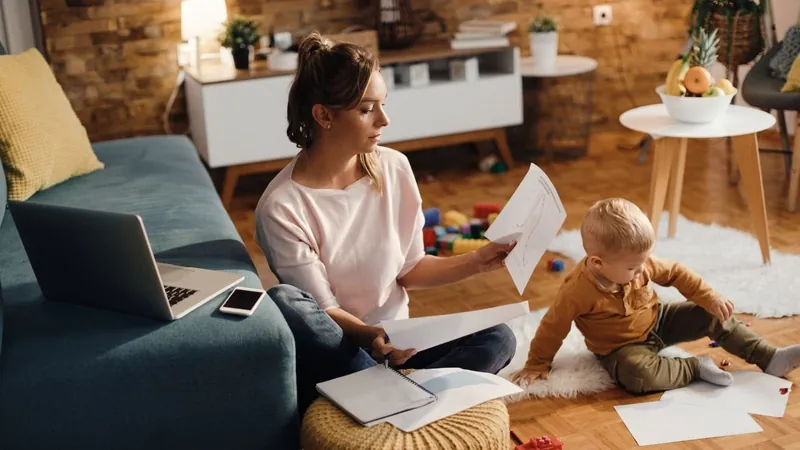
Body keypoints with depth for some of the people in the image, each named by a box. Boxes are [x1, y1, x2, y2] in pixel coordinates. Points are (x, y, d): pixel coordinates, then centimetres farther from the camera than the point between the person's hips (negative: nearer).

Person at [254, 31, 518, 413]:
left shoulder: (394, 167, -3)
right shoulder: (281, 207, -18)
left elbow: (409, 269, 5)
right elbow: (324, 309, -16)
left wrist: (474, 262, -7)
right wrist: (367, 335, -35)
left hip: (395, 342, 5)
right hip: (332, 352, -4)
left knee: (497, 339, -17)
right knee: (283, 302, -36)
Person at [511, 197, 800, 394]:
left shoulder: (642, 264, -18)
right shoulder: (578, 290, -32)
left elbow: (676, 273, 0)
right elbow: (553, 327, -20)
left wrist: (710, 298, -7)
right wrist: (537, 365, -11)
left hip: (657, 322, 5)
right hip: (621, 348, -5)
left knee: (714, 315, -5)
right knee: (638, 375, -38)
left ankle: (769, 359, 0)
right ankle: (696, 368, -19)